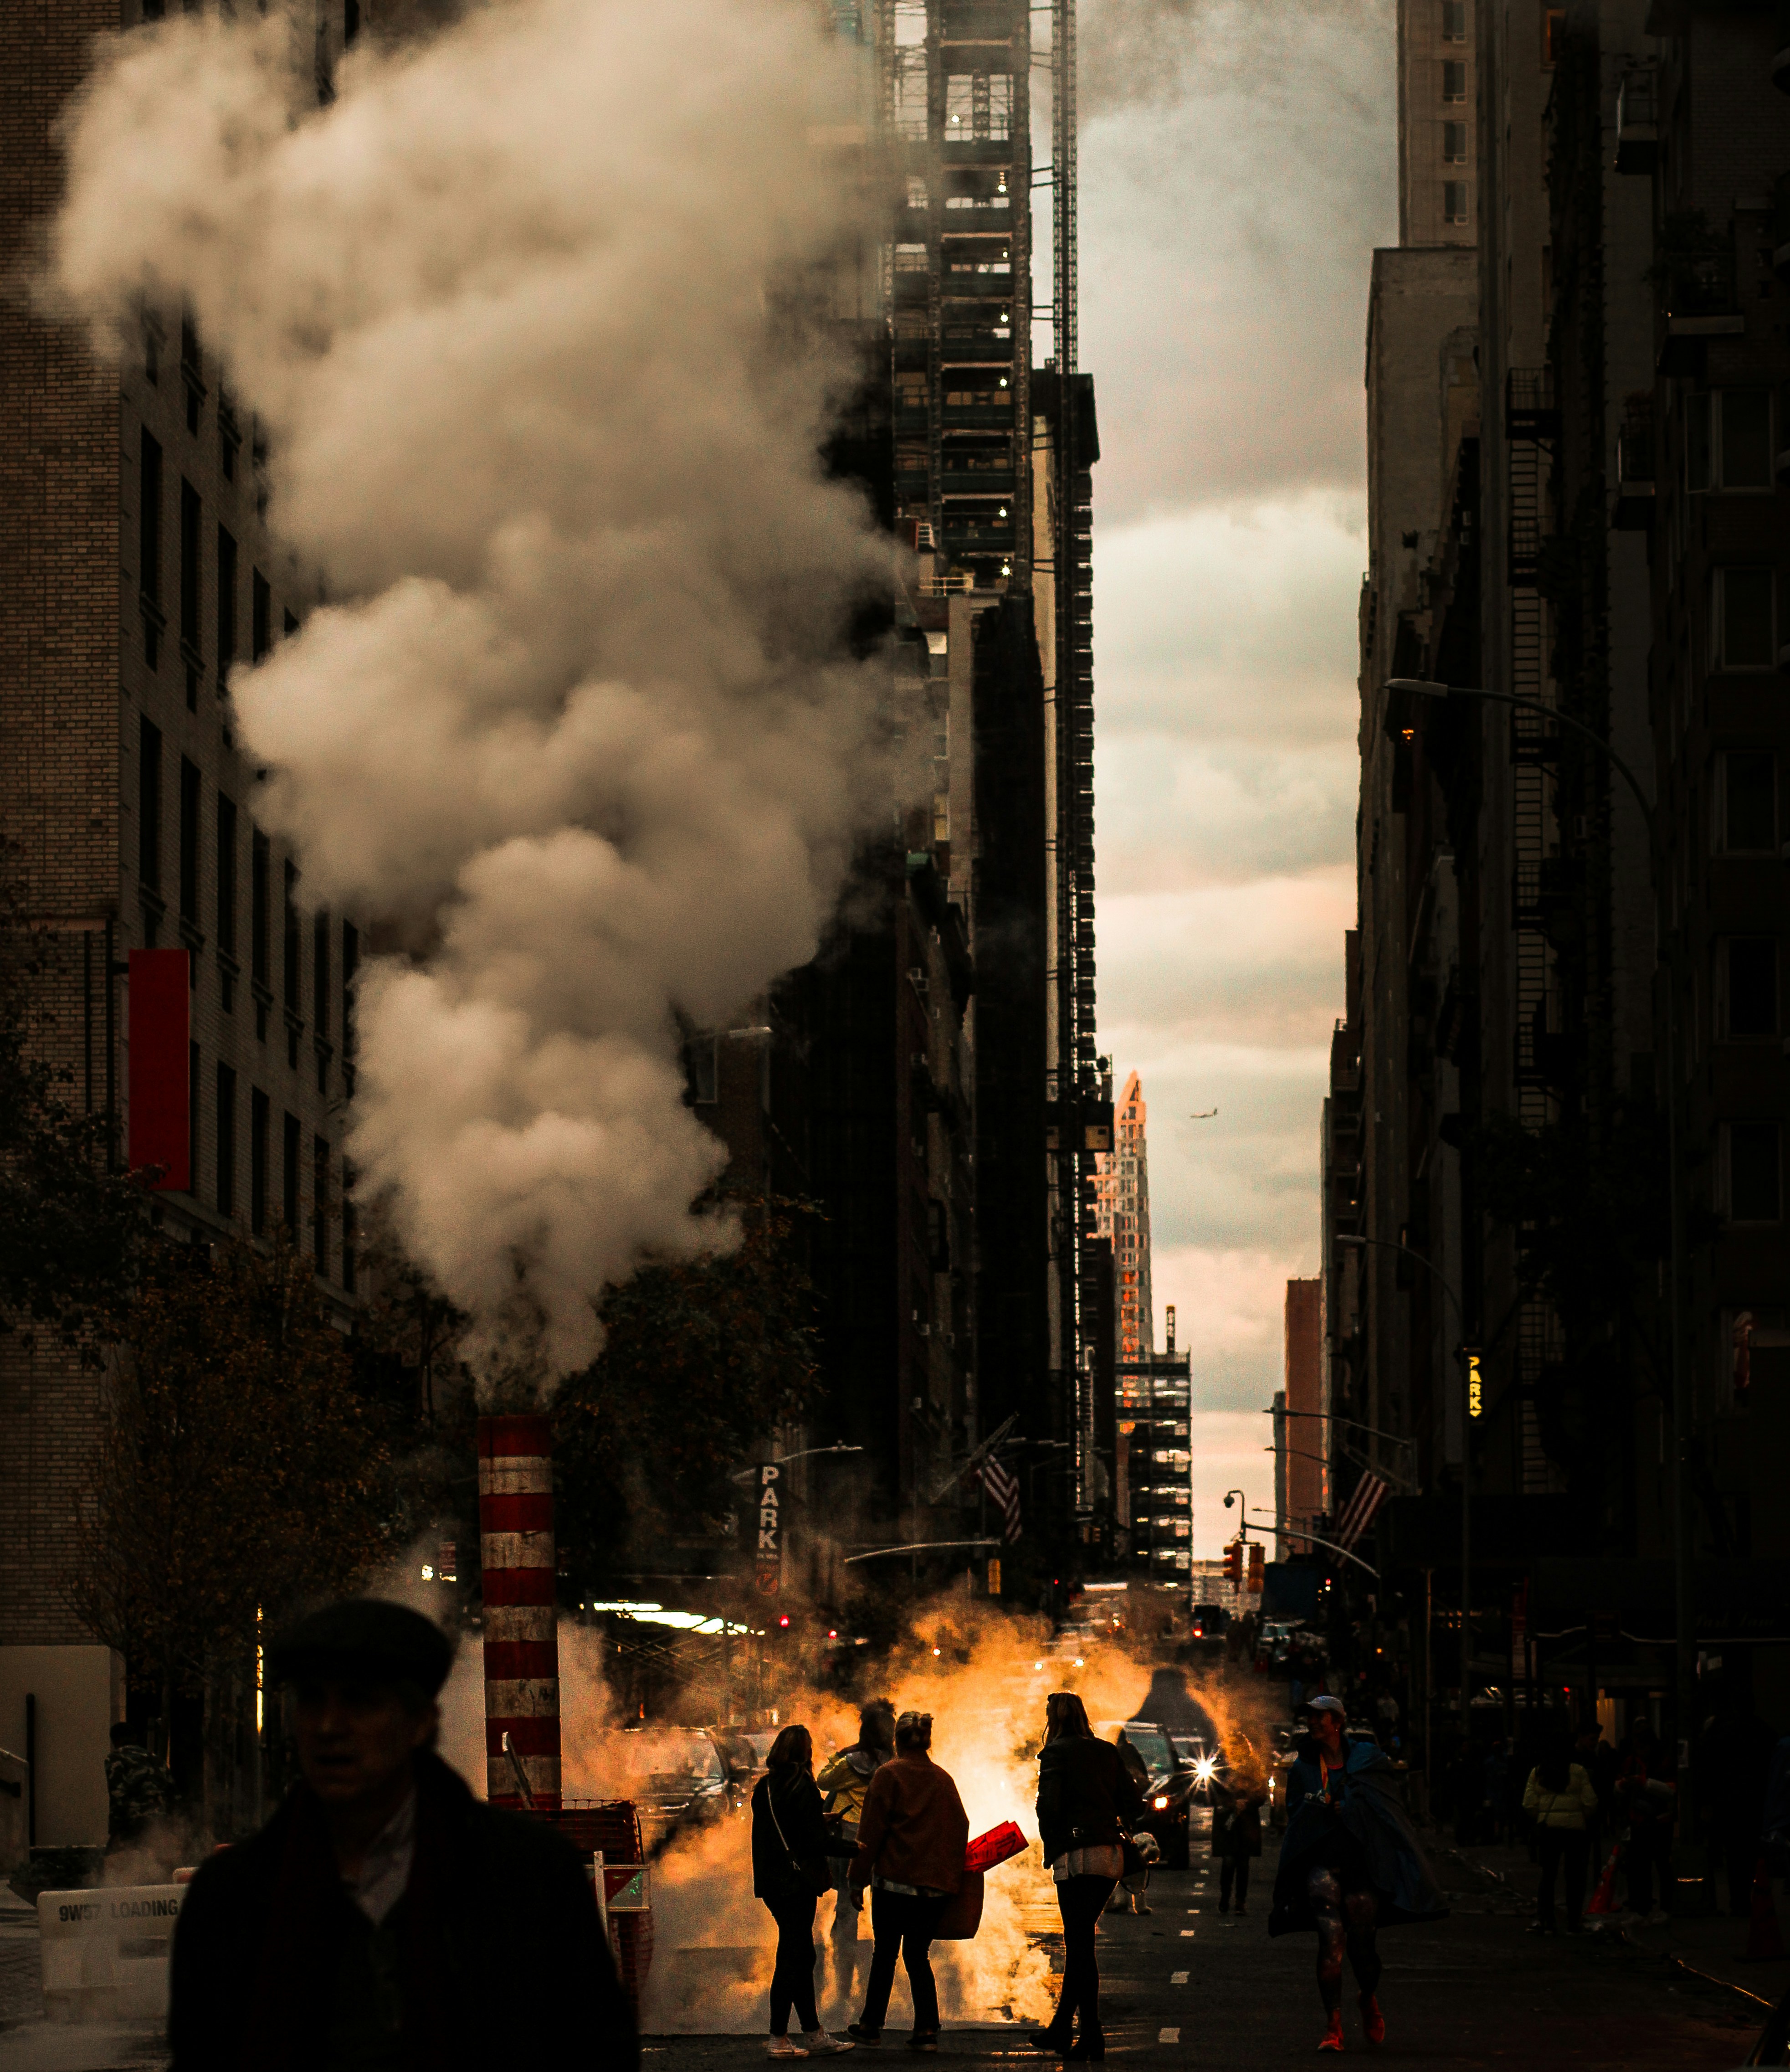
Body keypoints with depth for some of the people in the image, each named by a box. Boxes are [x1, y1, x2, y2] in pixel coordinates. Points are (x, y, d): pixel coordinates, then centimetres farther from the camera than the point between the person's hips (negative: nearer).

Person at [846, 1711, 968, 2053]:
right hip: (937, 1884, 4)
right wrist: (951, 1874, 19)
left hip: (895, 1878, -4)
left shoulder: (889, 1775, -5)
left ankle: (871, 2026, 16)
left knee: (885, 1953, 8)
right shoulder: (943, 1779, 9)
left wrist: (858, 1879, -1)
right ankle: (927, 2030, 0)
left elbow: (871, 1831, -6)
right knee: (917, 1955, 11)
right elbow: (960, 1827, 11)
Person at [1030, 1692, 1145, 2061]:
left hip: (1076, 1856, -6)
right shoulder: (1109, 1752, 14)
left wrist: (1051, 1844, 4)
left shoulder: (1057, 1753, -2)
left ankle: (1092, 2037, -6)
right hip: (1111, 1857, 6)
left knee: (1079, 1946, -3)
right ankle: (1060, 2029, 17)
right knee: (1080, 1943, 14)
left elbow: (1049, 1806, -12)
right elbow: (1134, 1804, 8)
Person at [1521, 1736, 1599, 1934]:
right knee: (1574, 1877, 5)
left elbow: (1529, 1805, 2)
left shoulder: (1537, 1773, 5)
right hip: (1575, 1828, -2)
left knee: (1548, 1875, 9)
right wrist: (1585, 1821, 13)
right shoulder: (1578, 1771, -4)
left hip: (1548, 1828, 2)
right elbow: (1590, 1803, -4)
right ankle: (1573, 1923, 6)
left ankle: (1545, 1921, 0)